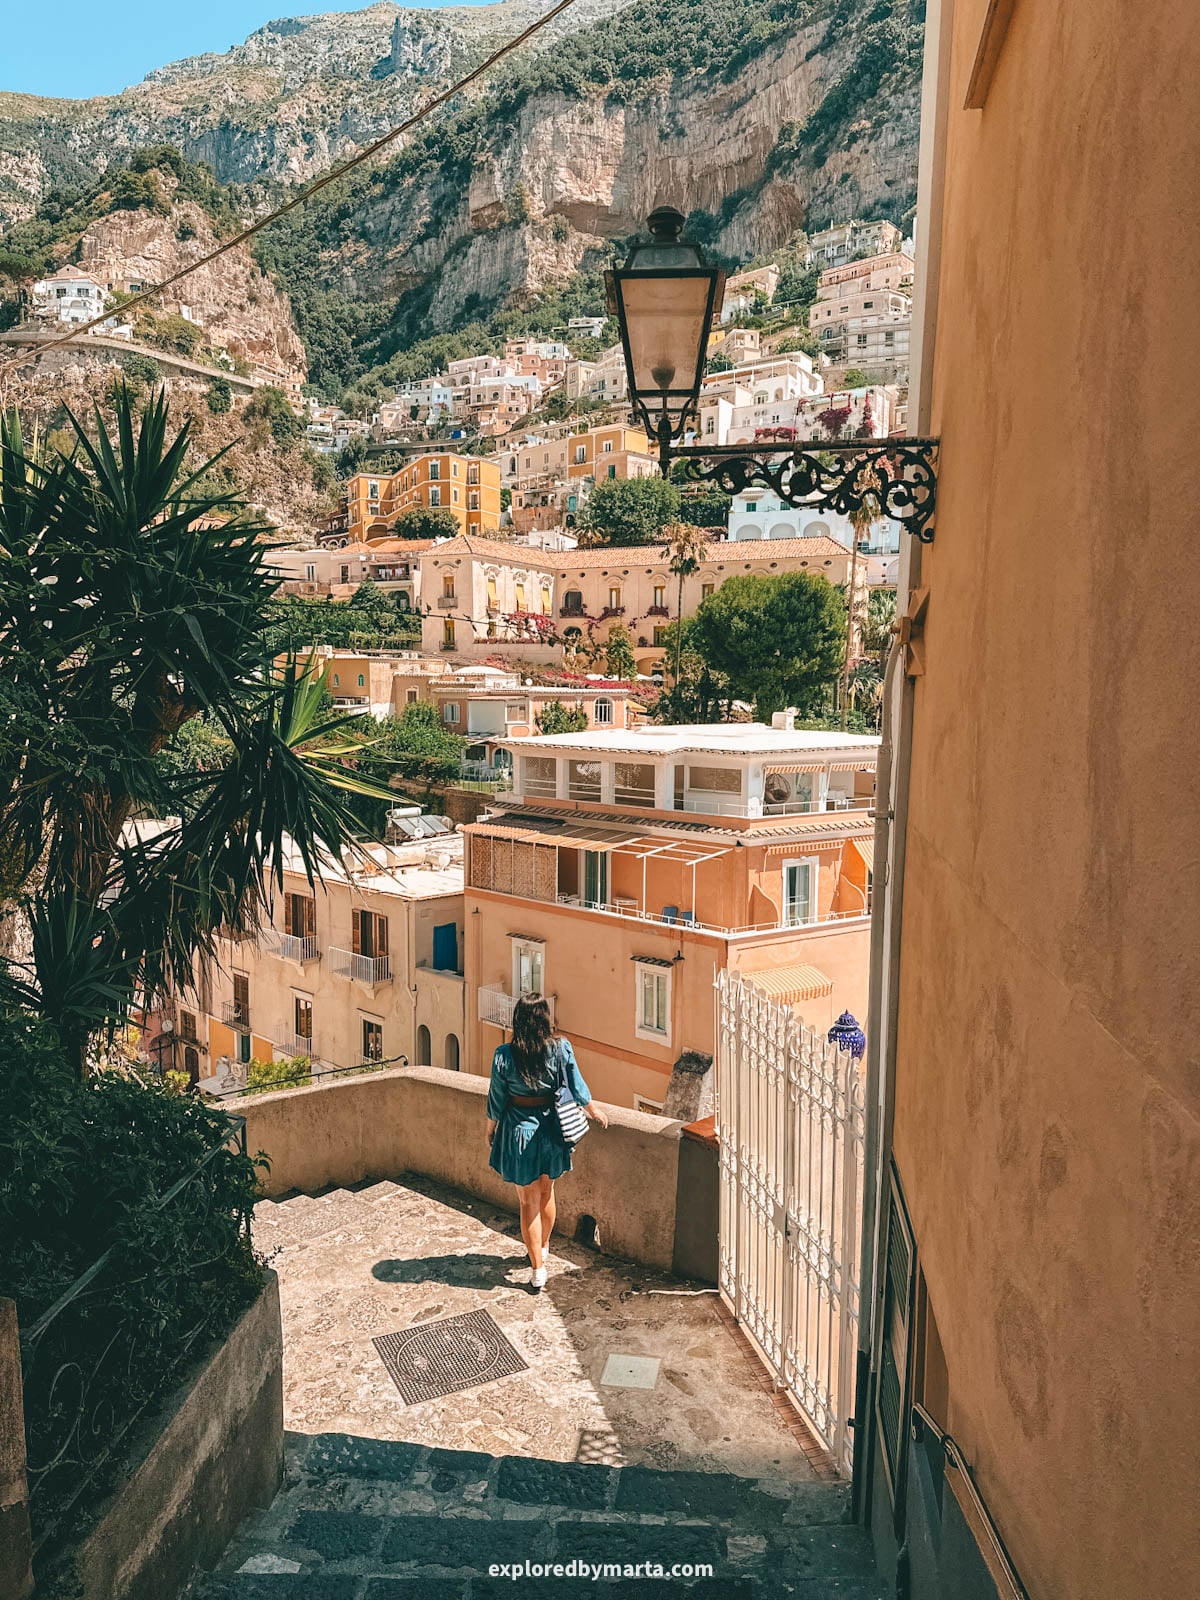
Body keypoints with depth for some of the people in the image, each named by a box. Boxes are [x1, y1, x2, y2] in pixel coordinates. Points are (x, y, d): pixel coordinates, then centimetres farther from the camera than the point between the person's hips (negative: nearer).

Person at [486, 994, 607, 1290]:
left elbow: (496, 1099, -6)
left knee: (529, 1202, 9)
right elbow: (577, 1088, -4)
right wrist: (594, 1111, 14)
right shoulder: (560, 1047, -13)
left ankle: (538, 1269, 13)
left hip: (519, 1131, -2)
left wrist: (490, 1130, 11)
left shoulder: (504, 1056, -16)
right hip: (551, 1128, 3)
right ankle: (543, 1249, 44)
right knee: (547, 1193, 24)